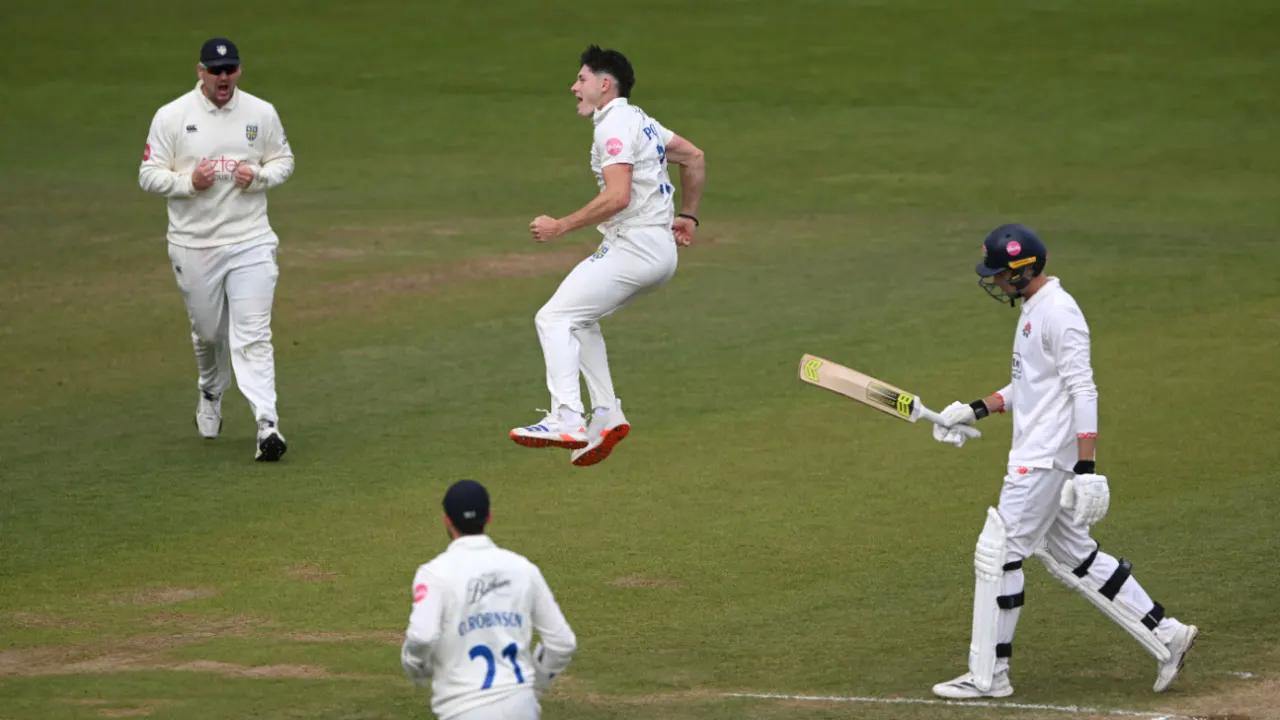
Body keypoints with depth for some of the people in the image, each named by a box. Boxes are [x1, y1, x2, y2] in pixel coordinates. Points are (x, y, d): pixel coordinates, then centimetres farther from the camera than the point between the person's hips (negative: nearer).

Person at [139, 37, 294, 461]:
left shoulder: (262, 114, 2)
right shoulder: (171, 117, -3)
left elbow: (284, 161, 12)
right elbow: (149, 175, -1)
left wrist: (258, 175, -9)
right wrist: (189, 181, -19)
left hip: (250, 241, 0)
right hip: (194, 246, 0)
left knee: (253, 336, -10)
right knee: (208, 332, 13)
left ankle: (267, 424, -18)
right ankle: (210, 396, 43)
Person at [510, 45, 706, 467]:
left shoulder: (615, 126, -12)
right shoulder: (641, 122, 19)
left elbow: (618, 197, -23)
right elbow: (693, 157, 29)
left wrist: (561, 226, -18)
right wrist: (688, 215, 33)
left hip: (636, 246, -10)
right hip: (660, 249, 10)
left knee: (555, 318, -12)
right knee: (578, 319, 21)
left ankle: (567, 420, -24)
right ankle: (606, 415, 13)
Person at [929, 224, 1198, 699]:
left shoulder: (1058, 313, -17)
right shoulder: (1034, 309, 15)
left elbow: (1083, 392, -21)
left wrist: (1087, 470, -25)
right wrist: (976, 410, 17)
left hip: (1047, 459, -10)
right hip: (1037, 456, 10)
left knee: (997, 554, -6)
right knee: (1070, 556, 13)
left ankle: (988, 676, 1)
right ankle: (1165, 636, 17)